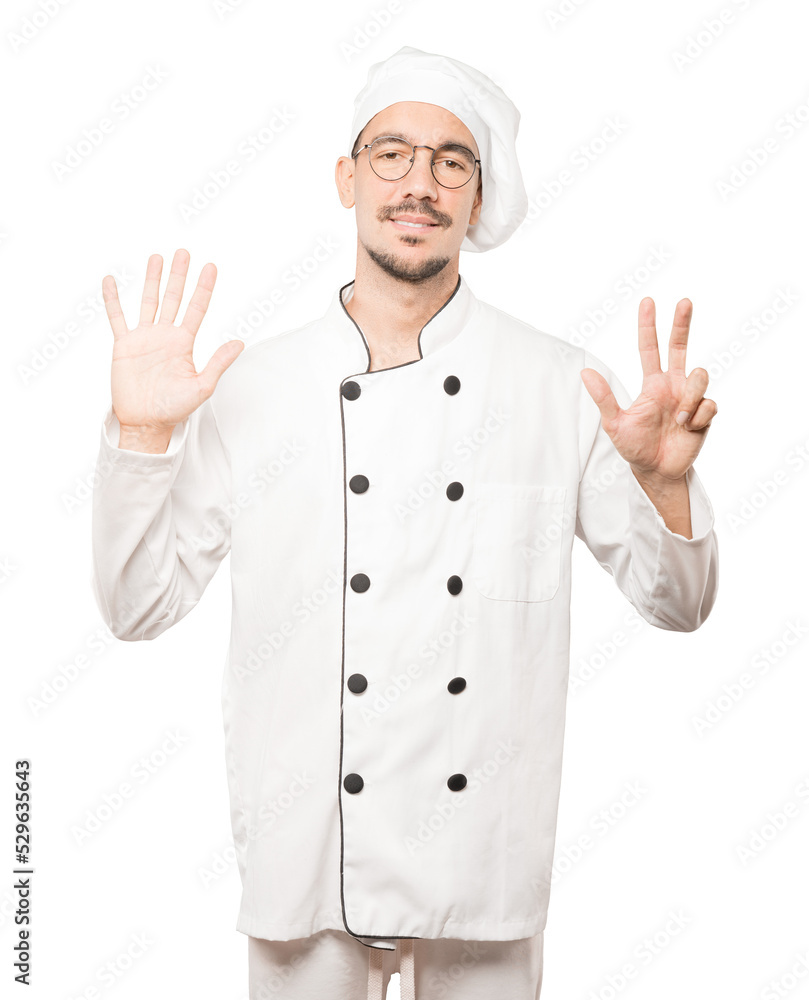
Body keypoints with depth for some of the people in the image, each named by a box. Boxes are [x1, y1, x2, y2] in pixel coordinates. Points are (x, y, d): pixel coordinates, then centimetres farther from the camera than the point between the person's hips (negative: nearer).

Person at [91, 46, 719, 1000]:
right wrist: (143, 435, -11)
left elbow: (674, 602, 3)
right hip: (305, 851, 0)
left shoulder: (558, 385, -1)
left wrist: (665, 481, -16)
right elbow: (140, 607, 1)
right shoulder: (252, 385, -2)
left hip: (484, 861, 1)